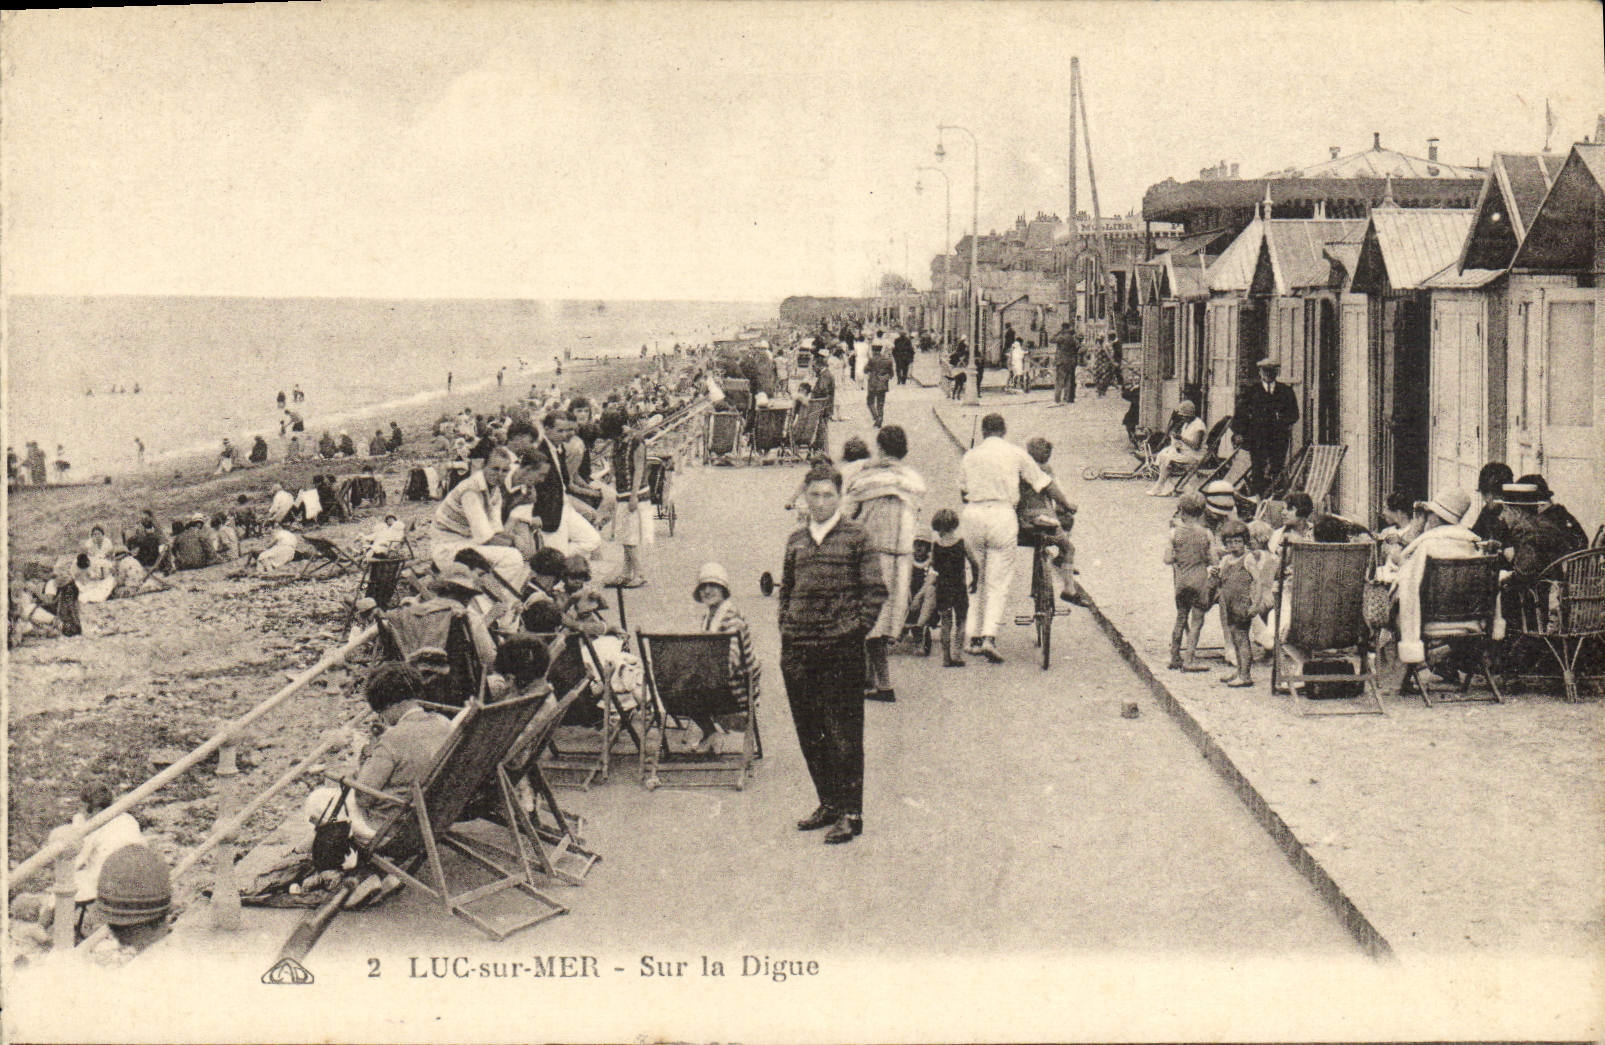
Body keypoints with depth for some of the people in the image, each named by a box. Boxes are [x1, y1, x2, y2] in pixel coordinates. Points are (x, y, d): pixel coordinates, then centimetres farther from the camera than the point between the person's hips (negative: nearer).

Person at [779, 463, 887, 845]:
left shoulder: (856, 536, 0)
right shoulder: (796, 540, 14)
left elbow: (875, 591, -1)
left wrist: (856, 628, -8)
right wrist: (786, 628, 10)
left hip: (841, 649, -5)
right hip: (797, 650, 5)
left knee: (843, 734, -4)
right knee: (808, 732, 10)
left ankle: (850, 813, 2)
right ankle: (828, 803, 23)